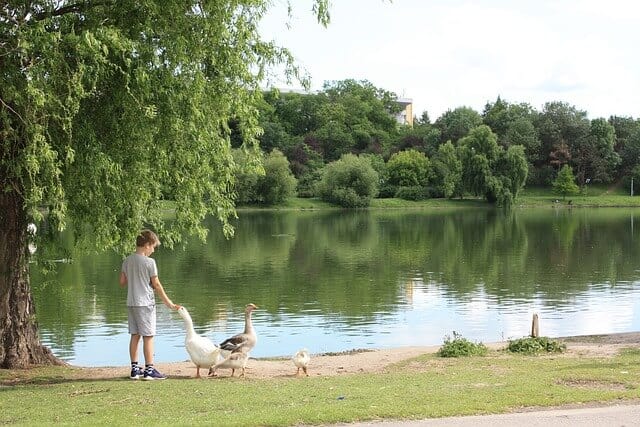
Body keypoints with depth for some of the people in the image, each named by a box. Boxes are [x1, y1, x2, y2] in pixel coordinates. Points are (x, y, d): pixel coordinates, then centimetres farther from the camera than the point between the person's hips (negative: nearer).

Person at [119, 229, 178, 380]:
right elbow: (156, 284, -9)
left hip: (131, 303, 7)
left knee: (135, 336, 11)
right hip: (145, 303, -7)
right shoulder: (149, 262, -12)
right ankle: (149, 370, 0)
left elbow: (122, 282, 10)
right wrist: (168, 303, -1)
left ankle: (135, 369, 13)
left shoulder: (127, 261, 6)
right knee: (148, 336, -2)